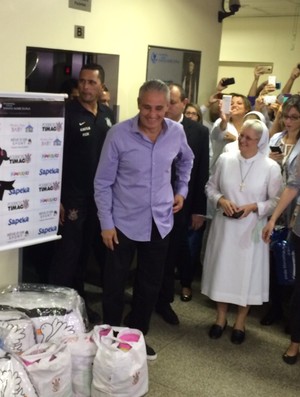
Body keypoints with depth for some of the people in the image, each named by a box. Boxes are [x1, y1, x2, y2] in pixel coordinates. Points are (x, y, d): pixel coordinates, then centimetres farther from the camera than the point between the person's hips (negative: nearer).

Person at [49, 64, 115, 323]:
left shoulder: (107, 115, 7)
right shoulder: (66, 113, -11)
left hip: (100, 196, 6)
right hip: (72, 198, -6)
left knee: (85, 253, 16)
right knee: (67, 255, 2)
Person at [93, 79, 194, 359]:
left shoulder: (177, 132, -5)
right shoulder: (118, 134, -15)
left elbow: (186, 160, 19)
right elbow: (103, 182, -9)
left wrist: (182, 189, 12)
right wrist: (106, 223, -11)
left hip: (160, 222, 4)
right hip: (124, 223, -3)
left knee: (150, 285, 15)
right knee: (114, 286, 6)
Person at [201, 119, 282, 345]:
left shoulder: (271, 167, -9)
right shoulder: (225, 159, -2)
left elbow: (277, 201, -4)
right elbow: (211, 187, 6)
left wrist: (254, 207, -17)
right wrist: (221, 200, -12)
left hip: (251, 229, -2)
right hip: (225, 225, 2)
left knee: (247, 273, 9)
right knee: (222, 269, 12)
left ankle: (240, 322, 29)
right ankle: (221, 317, 32)